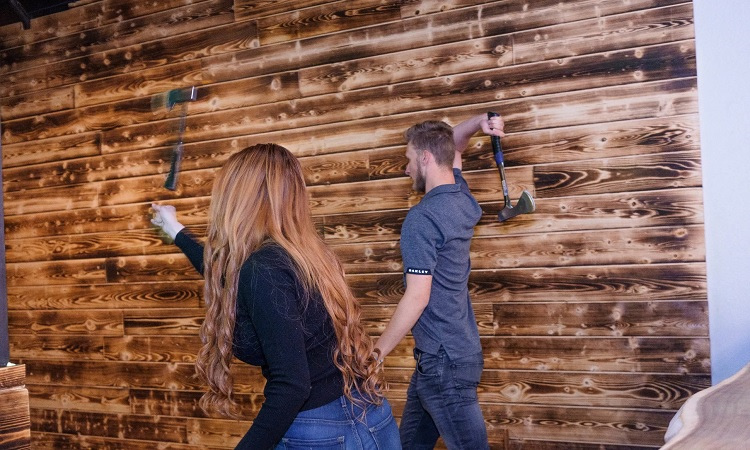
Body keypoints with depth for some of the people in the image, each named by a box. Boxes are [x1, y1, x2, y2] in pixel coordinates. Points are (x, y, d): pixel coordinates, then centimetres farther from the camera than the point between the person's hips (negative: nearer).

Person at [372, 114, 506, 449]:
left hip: (443, 359, -10)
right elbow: (451, 144, 23)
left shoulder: (421, 218, -20)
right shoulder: (462, 199, 6)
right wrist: (479, 122, 3)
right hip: (458, 349, 10)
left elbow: (417, 297, -22)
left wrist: (377, 351, -14)